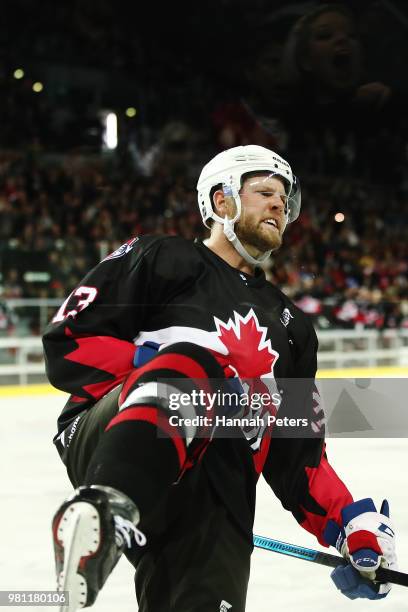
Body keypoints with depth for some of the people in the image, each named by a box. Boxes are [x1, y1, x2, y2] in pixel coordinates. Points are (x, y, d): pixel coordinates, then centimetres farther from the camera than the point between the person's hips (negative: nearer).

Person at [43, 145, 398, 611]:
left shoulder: (290, 327, 28)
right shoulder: (159, 260, 12)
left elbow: (299, 451, 25)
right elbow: (67, 343, 2)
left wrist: (349, 521, 10)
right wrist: (158, 369, -10)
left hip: (215, 501, 5)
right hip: (108, 439, -4)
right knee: (193, 359, -34)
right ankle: (102, 512, -51)